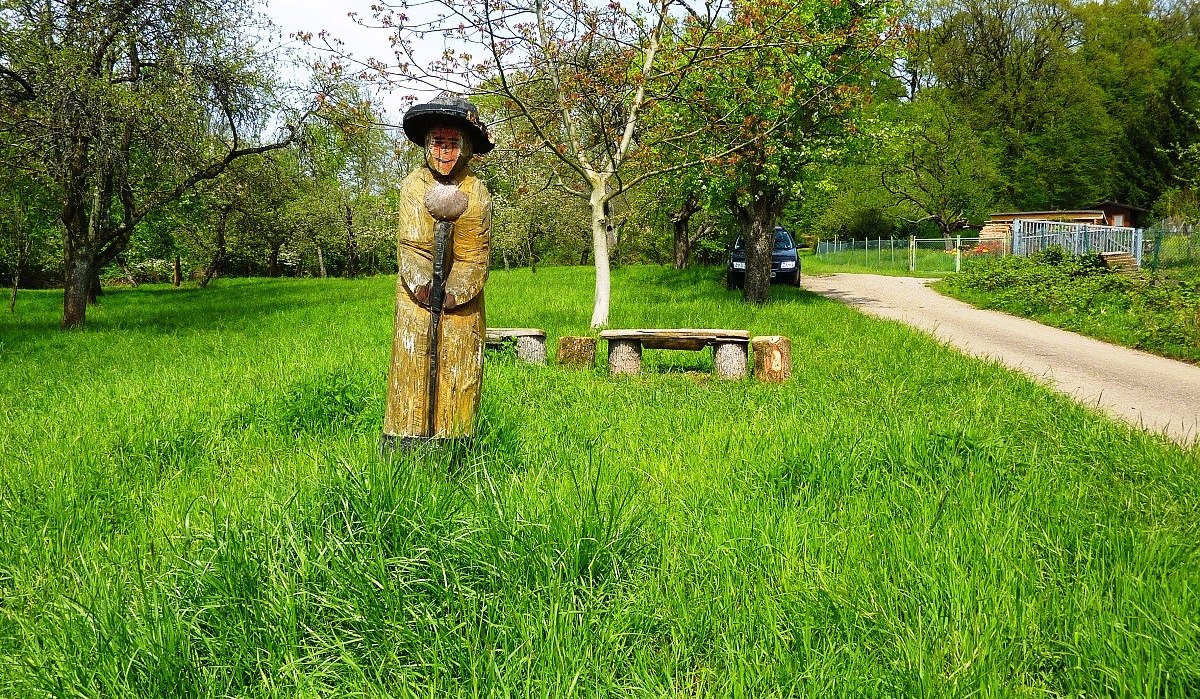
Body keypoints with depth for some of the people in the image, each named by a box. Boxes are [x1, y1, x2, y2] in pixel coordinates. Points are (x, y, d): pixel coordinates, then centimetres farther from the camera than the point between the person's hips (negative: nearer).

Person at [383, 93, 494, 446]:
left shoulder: (477, 192, 0)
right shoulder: (413, 185, 1)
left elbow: (476, 257, -3)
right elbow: (408, 246, -2)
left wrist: (452, 292, -15)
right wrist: (423, 285, -16)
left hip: (462, 301, 0)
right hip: (416, 297, 0)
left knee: (459, 375, 2)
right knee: (412, 368, 0)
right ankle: (403, 453, 5)